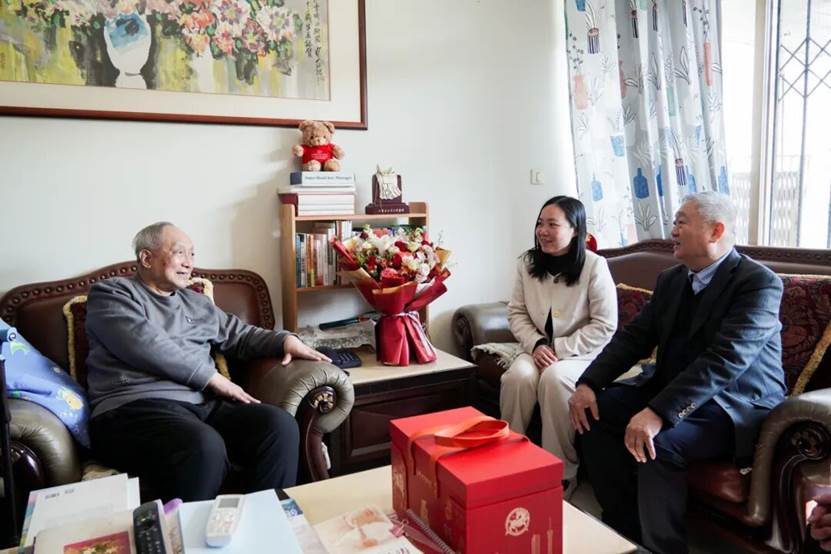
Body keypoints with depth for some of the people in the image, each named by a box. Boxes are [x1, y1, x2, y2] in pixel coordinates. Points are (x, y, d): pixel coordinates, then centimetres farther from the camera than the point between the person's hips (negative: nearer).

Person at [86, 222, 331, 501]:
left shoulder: (196, 302, 25)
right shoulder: (111, 293, 6)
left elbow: (241, 335, 30)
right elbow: (147, 346, -10)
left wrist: (285, 340, 9)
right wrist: (214, 379, -10)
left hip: (201, 403, 6)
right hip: (136, 406, -6)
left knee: (280, 425, -20)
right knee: (205, 447, -38)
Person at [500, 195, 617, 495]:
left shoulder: (595, 266, -12)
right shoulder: (527, 262, 1)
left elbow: (605, 326, -12)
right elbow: (517, 312, 5)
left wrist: (559, 349, -17)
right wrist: (536, 344, -12)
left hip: (581, 352, -3)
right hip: (539, 348, 4)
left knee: (554, 378, -34)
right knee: (517, 377, -28)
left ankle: (563, 475, -16)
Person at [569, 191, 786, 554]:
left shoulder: (759, 283, -17)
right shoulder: (671, 280, 8)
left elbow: (725, 361, -29)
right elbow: (634, 337, 2)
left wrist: (659, 413, -38)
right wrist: (589, 383, -13)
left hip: (738, 405, -8)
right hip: (672, 386, 8)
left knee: (659, 442, -31)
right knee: (594, 411, -6)